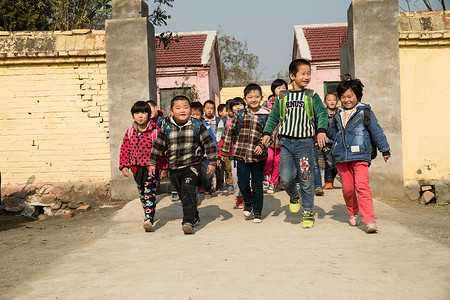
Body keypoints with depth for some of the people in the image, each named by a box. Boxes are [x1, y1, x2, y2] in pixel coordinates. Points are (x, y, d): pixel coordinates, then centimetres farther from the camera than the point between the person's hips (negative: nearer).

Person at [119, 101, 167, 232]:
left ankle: (149, 219, -17)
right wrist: (124, 166, 3)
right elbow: (125, 149, 9)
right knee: (142, 193, 16)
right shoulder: (130, 132, 3)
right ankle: (147, 215, 32)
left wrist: (163, 167, -5)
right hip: (137, 167, 5)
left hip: (151, 166, -5)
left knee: (150, 193, -13)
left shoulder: (155, 131, -10)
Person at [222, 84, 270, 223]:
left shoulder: (266, 115, 0)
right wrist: (225, 150, 14)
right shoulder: (239, 115, 5)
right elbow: (230, 132, 13)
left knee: (257, 186, 4)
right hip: (241, 154, 1)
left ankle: (257, 212, 20)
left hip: (258, 156, -1)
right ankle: (248, 202, 29)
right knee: (243, 183, -1)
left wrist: (261, 146, -16)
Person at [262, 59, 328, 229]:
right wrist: (267, 133, 0)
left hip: (305, 142, -1)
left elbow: (322, 114, -5)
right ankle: (294, 197, 22)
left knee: (306, 179, 0)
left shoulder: (312, 97, 5)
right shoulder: (282, 97, 10)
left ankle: (308, 212, 17)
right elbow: (273, 117, 15)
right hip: (286, 142, 1)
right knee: (286, 177, -12)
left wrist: (321, 130, -24)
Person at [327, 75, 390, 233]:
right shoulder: (338, 115, 16)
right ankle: (352, 213, 35)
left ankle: (370, 220, -18)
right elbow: (332, 132, 29)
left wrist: (385, 149, 9)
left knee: (362, 186, -18)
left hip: (360, 156, -4)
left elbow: (376, 131, 6)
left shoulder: (365, 112, 3)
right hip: (341, 157, 5)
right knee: (347, 189, 10)